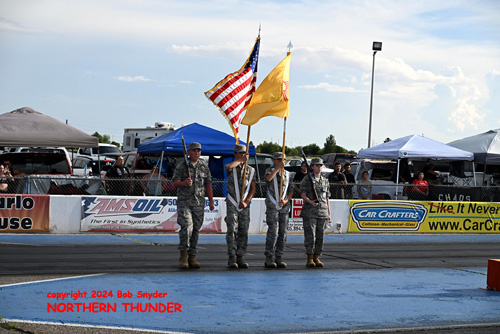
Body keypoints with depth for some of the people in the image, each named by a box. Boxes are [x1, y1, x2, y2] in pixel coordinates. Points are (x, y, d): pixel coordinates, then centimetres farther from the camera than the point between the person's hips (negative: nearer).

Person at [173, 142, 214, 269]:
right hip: (184, 202, -3)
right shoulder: (181, 166, 1)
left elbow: (208, 184, 12)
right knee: (187, 226, -18)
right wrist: (184, 183, -27)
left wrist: (211, 201, 8)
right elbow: (175, 182, -6)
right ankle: (183, 255, -9)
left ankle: (192, 258, 10)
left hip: (199, 203, 3)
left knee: (195, 230, 4)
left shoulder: (204, 166, 10)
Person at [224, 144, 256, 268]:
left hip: (245, 206, 3)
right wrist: (241, 160, -15)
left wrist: (246, 202, -7)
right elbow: (228, 167, -27)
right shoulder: (231, 168, 1)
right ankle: (232, 258, -10)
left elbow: (253, 189, 7)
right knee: (232, 231, -10)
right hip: (232, 204, -3)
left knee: (243, 232, 2)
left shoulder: (251, 170, 10)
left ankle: (240, 258, 7)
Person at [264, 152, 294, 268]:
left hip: (285, 207, 4)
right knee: (272, 232, -10)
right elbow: (268, 178, -20)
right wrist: (278, 168, -24)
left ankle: (278, 258, 9)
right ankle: (269, 259, -7)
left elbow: (291, 190, 11)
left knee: (283, 233, 3)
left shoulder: (288, 174, 14)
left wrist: (286, 201, -6)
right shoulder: (270, 170, 4)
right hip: (272, 206, -4)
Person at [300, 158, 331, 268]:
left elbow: (327, 198, 17)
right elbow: (303, 195, -4)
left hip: (322, 212, 4)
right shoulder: (307, 180, 2)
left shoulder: (325, 181, 15)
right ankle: (309, 259, -1)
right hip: (309, 213, -4)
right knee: (310, 236, -6)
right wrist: (311, 202, -24)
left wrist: (329, 213, 12)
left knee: (320, 236, 4)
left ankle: (316, 258, 10)